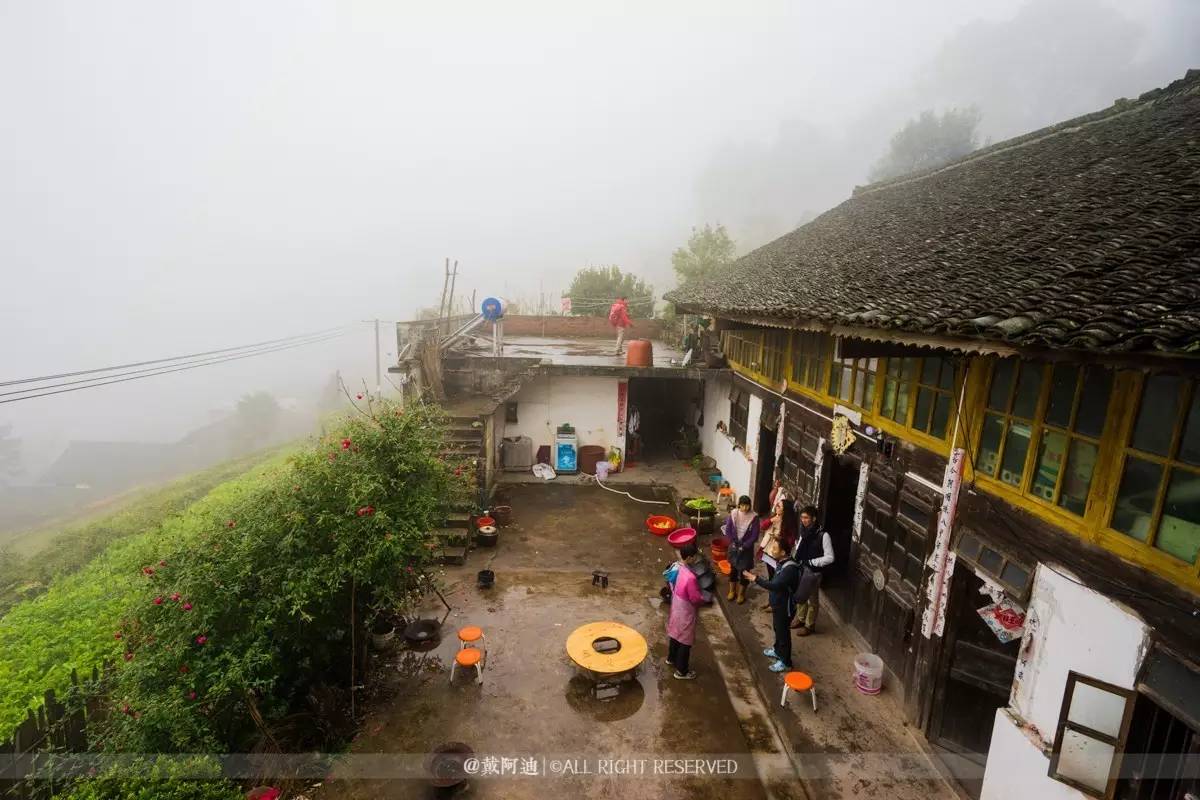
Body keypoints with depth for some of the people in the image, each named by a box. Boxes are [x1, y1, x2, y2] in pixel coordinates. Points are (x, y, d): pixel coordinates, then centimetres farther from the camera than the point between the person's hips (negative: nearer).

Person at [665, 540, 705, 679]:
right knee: (685, 641, 13)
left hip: (675, 607, 8)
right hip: (685, 612, -8)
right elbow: (696, 599, -23)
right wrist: (704, 599, -4)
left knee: (675, 634, 28)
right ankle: (681, 671, 30)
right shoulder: (690, 577, -36)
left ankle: (671, 659, 49)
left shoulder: (675, 566, -11)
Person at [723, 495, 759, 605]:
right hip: (734, 546, 2)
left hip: (747, 548, -2)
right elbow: (728, 530, -4)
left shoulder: (754, 517, -18)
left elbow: (754, 536, -15)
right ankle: (732, 590, 35)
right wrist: (732, 543, -11)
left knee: (744, 571, 10)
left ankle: (741, 593, 29)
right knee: (733, 568, 16)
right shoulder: (733, 514, -11)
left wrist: (744, 546, -16)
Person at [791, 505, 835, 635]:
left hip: (813, 572, -6)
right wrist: (796, 561, -4)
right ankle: (800, 619, 40)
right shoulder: (804, 532, 1)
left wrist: (811, 562, -21)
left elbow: (829, 557, -19)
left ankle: (809, 625, 28)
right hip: (800, 569, 6)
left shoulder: (823, 535, -20)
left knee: (812, 600, 12)